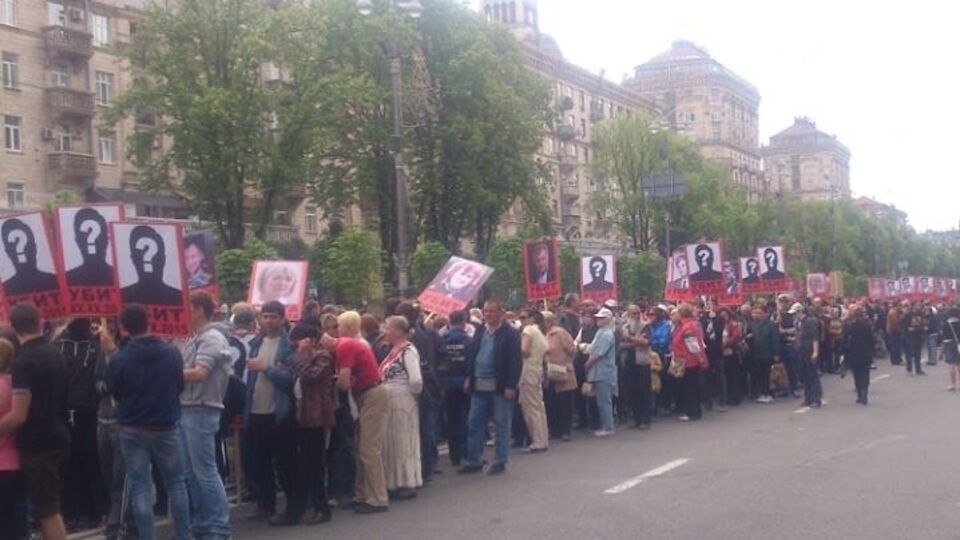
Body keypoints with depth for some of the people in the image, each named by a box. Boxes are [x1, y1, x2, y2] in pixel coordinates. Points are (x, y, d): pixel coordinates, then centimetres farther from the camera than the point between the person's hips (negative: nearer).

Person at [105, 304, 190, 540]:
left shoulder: (119, 359, -13)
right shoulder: (172, 352, -9)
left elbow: (113, 393, 2)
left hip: (132, 429, -1)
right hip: (165, 426, 1)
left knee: (140, 487, 5)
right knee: (176, 483, 12)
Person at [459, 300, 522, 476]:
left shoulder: (510, 334, -7)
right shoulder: (480, 331, 11)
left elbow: (515, 362, -11)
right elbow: (471, 355, 15)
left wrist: (511, 386, -16)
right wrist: (469, 378, 7)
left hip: (500, 387, -6)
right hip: (479, 386, 6)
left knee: (501, 426, 4)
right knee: (474, 424, 9)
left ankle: (500, 462, 12)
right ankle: (472, 461, 18)